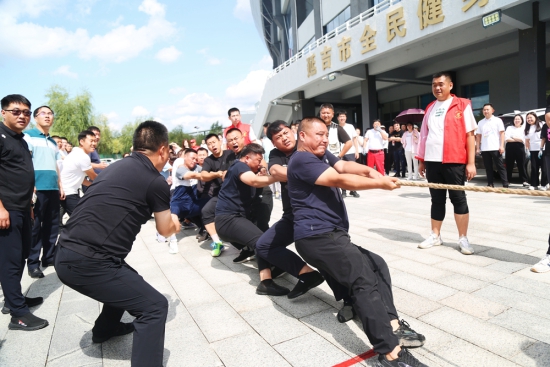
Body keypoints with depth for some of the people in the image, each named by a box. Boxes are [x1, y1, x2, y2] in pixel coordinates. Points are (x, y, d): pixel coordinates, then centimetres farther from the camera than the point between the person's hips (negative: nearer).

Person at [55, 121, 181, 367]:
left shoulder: (117, 167, 13)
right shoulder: (156, 182, -10)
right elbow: (165, 230, 7)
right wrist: (174, 223, 30)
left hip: (67, 254, 9)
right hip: (88, 262, -9)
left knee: (127, 281, 31)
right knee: (155, 306, -3)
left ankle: (105, 329, 53)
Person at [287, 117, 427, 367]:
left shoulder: (322, 155, 21)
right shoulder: (302, 160, -11)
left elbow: (344, 166, 4)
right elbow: (340, 180, -19)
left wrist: (369, 171, -15)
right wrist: (380, 184, -16)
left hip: (331, 234, 10)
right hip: (317, 236, -10)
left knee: (376, 265, 9)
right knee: (364, 277, -22)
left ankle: (391, 325, 6)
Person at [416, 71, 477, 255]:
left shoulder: (462, 105, 1)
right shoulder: (430, 108, 15)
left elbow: (470, 134, -3)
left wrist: (471, 162, -8)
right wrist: (421, 160, 12)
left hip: (454, 161, -4)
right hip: (432, 161, 4)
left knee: (458, 199, 3)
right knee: (436, 199, 11)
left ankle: (463, 238, 12)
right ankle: (435, 235, 20)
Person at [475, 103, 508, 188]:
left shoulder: (497, 120, 5)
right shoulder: (481, 122, 14)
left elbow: (502, 133, 0)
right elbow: (478, 136, 12)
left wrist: (502, 146, -10)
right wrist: (478, 148, 5)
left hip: (495, 148, -3)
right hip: (484, 149, 3)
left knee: (500, 166, -2)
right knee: (488, 168, 6)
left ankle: (505, 184, -1)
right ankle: (490, 184, 11)